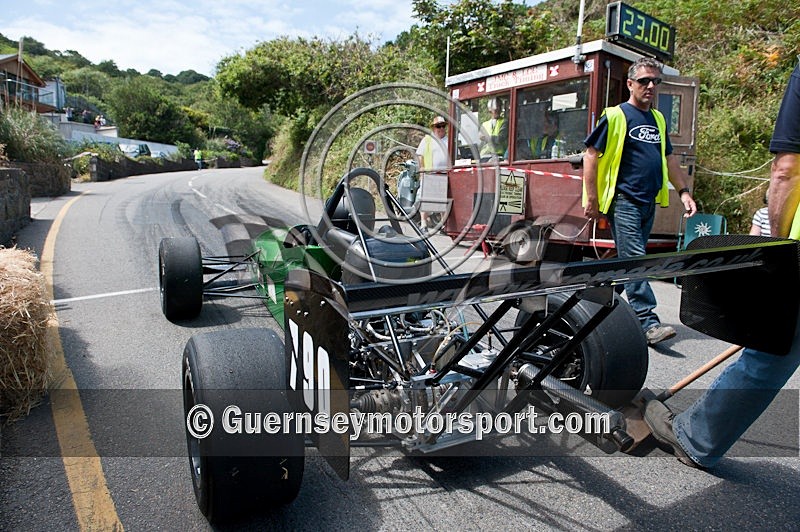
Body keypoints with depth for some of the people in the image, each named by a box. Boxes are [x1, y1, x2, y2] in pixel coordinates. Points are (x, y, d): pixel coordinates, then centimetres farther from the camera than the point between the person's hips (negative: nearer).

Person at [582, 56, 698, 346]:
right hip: (623, 200, -8)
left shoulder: (658, 119, 18)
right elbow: (591, 154, -8)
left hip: (649, 202, 8)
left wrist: (683, 191, 15)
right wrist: (591, 198, -13)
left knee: (629, 259, 11)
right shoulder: (616, 115, -4)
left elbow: (668, 158, 24)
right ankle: (648, 322, -11)